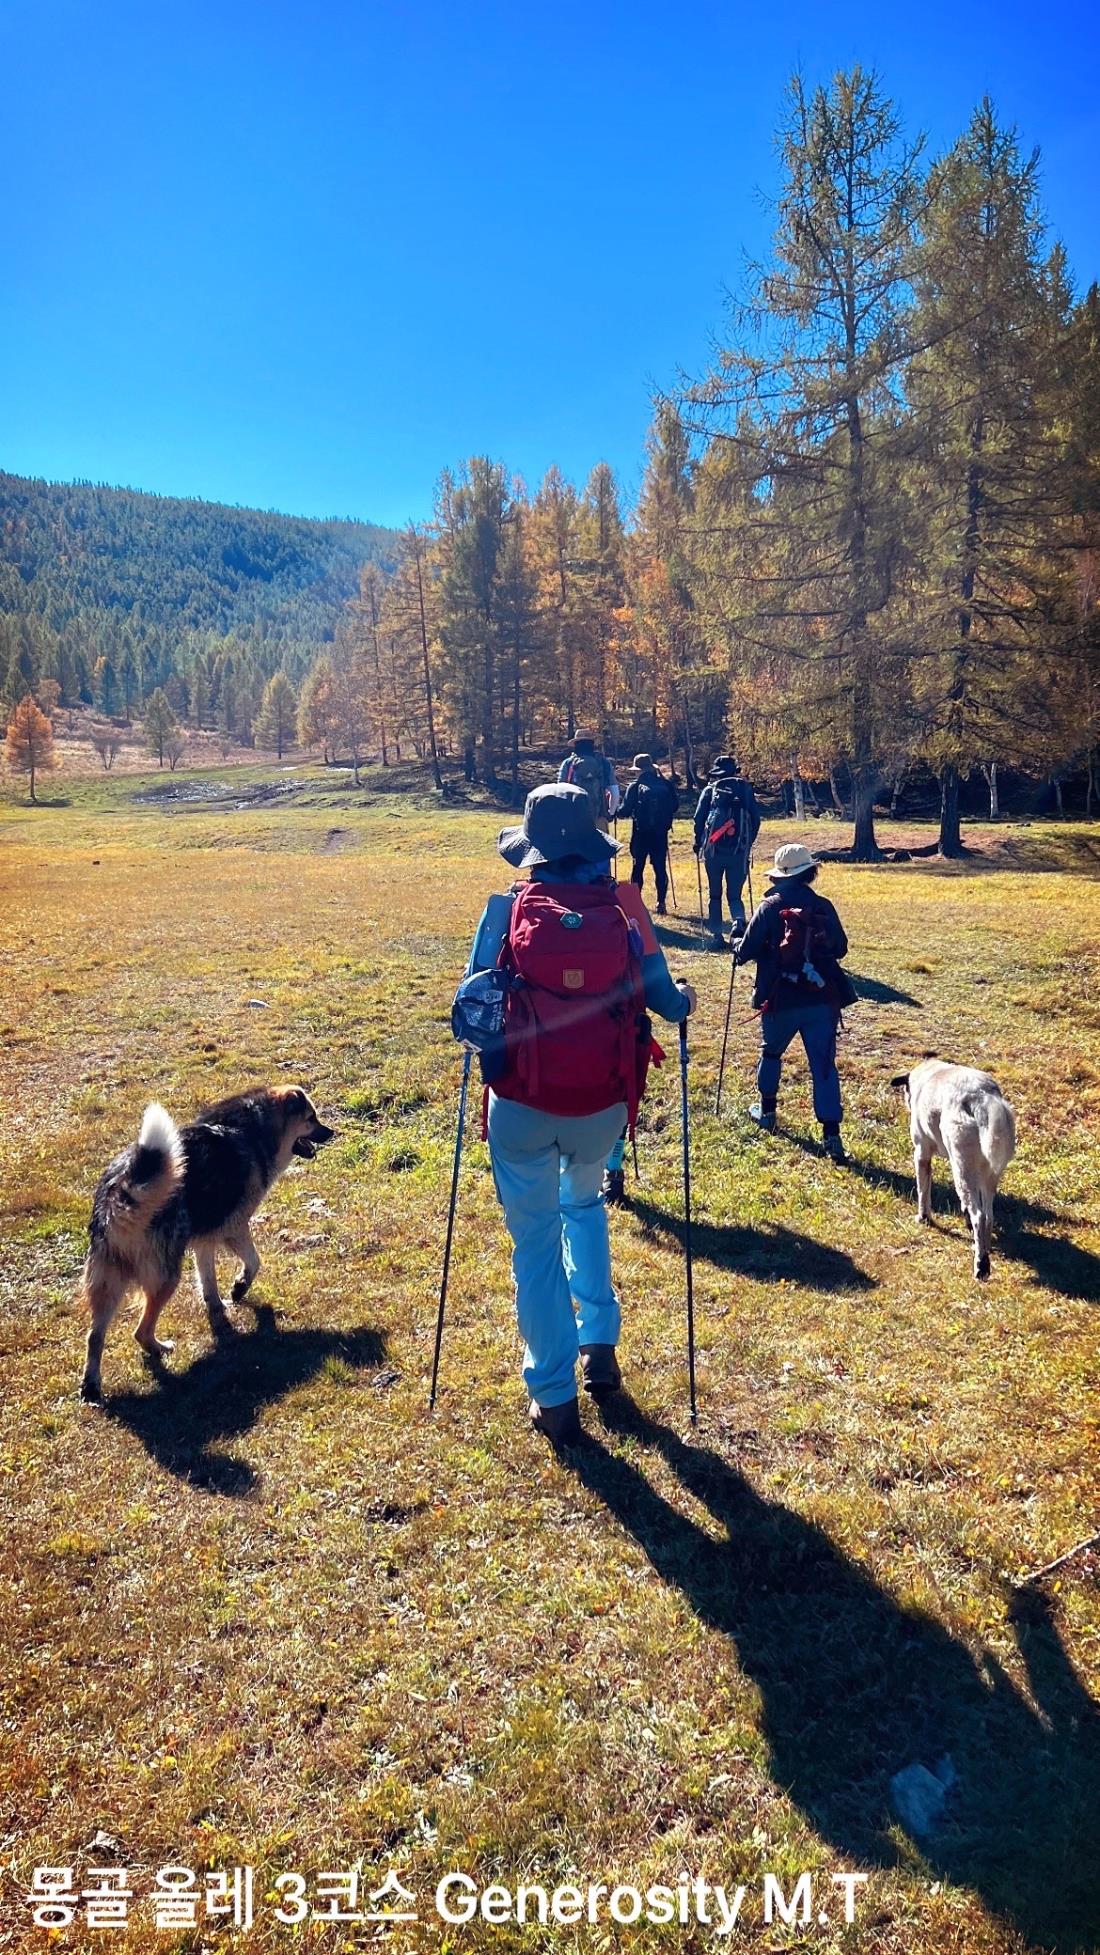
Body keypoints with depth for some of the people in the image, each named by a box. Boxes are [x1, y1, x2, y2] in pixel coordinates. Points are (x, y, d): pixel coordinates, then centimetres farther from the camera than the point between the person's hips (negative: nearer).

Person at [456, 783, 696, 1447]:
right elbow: (664, 999, -1)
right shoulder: (624, 909, -5)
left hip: (522, 1105, -2)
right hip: (602, 1104, 2)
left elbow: (471, 1006, -6)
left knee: (536, 1238, 13)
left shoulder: (507, 911, -7)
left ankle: (554, 1396, 20)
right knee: (585, 1202, 31)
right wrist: (685, 1000, 22)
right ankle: (601, 1347, 33)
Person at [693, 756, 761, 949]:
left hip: (713, 849, -1)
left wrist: (698, 842, 9)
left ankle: (717, 937, 9)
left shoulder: (710, 790, 2)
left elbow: (699, 818, -3)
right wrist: (748, 842, 17)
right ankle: (739, 922, -20)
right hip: (739, 850, 1)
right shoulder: (746, 790, 7)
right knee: (734, 895, 9)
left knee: (715, 894, 12)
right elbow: (756, 819, 6)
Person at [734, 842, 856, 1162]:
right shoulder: (823, 907, 1)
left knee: (771, 1053, 24)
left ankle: (767, 1112, 38)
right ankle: (831, 1135, -6)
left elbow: (748, 951, -8)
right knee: (824, 1064, 1)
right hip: (821, 1000, 1)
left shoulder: (770, 907, -6)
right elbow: (841, 948, 9)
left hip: (781, 999, -1)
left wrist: (739, 949, 15)